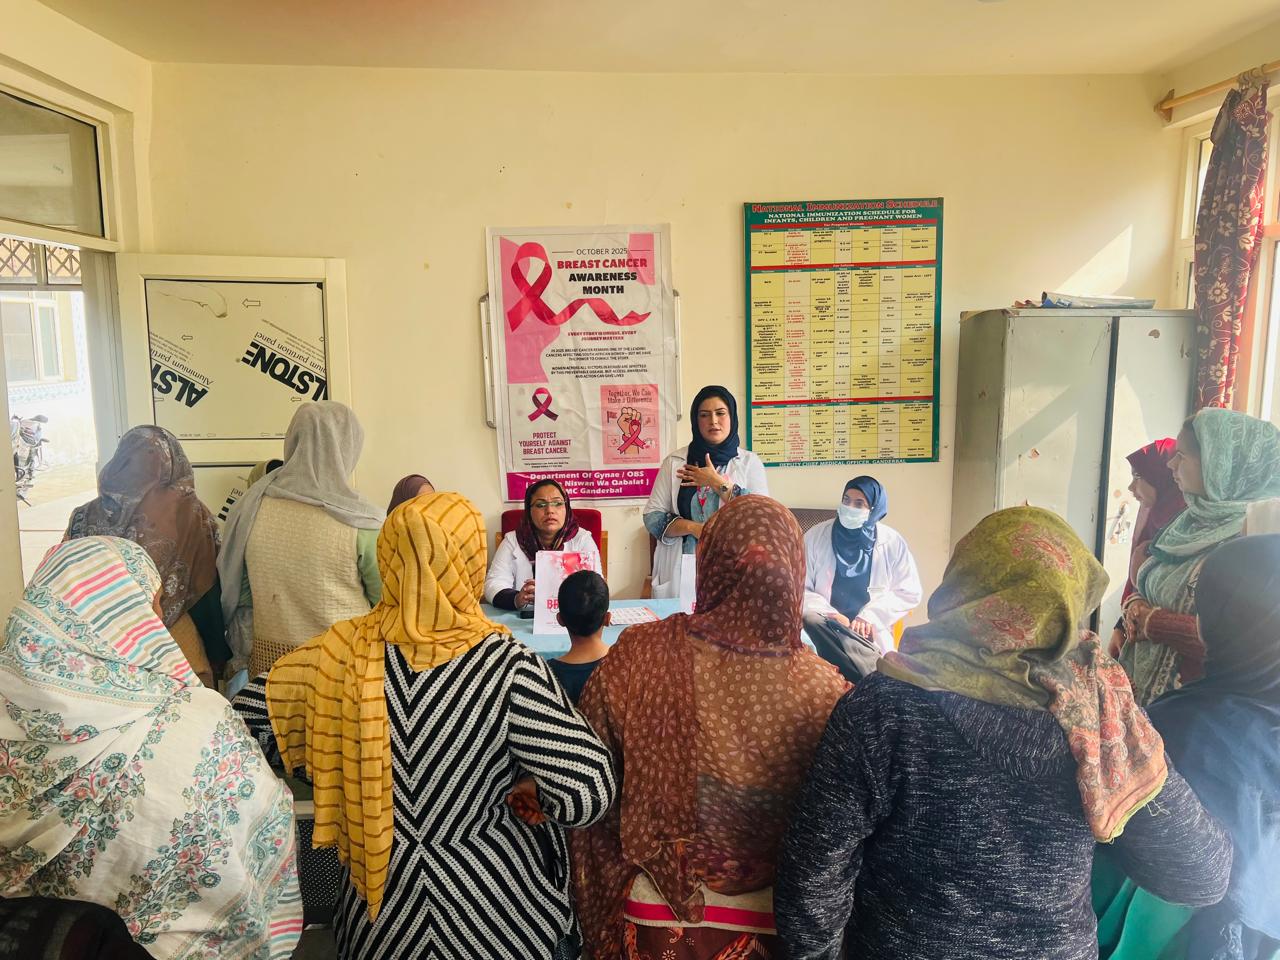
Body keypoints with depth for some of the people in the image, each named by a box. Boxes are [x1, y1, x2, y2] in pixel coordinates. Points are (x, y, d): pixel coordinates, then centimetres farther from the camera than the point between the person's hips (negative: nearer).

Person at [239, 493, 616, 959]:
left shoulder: (343, 653, -17)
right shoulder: (509, 670, -26)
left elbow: (245, 716, -3)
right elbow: (590, 794, -26)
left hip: (379, 902, 3)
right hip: (489, 909, -2)